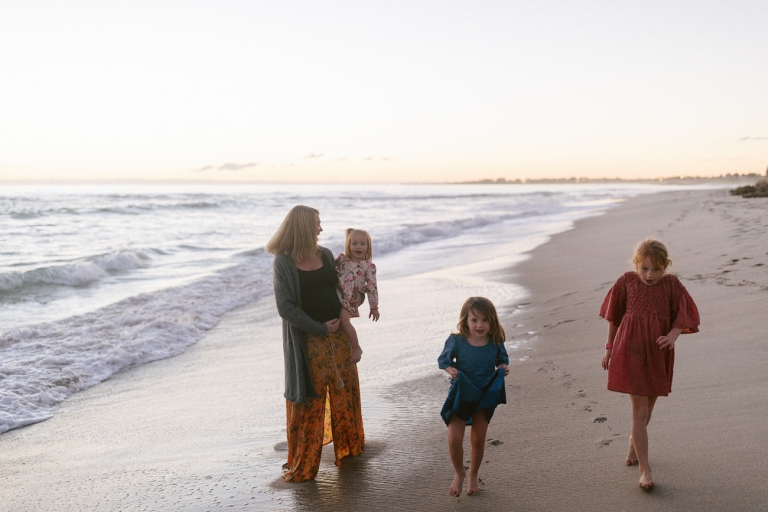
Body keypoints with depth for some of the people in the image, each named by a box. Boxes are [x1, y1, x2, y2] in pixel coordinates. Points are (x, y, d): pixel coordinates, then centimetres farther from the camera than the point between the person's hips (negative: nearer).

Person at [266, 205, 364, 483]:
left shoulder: (325, 254, 7)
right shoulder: (284, 262, -10)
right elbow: (285, 307, -15)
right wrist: (319, 328, -15)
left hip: (338, 335, 6)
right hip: (308, 342, -5)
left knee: (344, 390, 16)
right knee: (308, 400, 1)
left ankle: (348, 445, 37)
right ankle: (301, 464, 16)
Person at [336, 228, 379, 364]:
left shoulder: (369, 266, 2)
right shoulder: (341, 259, 11)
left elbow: (372, 287, 2)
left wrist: (374, 307, 3)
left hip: (349, 298, -4)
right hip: (336, 293, 5)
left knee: (345, 319, -21)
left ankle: (356, 348, -7)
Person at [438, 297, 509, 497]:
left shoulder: (495, 343, -10)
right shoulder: (456, 341, -16)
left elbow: (502, 359, 9)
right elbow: (443, 359, -3)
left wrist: (503, 368, -12)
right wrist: (450, 369, -22)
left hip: (485, 396, 2)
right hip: (460, 395, -1)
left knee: (478, 440, 11)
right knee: (454, 439, -9)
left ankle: (473, 476, 34)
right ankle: (459, 474, 19)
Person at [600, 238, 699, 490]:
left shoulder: (672, 285, -2)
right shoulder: (627, 282, -3)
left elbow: (683, 315, -1)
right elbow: (614, 317, 7)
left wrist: (673, 335, -22)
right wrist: (609, 348, 11)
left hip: (658, 354, 2)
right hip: (631, 351, -2)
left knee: (646, 410, 17)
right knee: (640, 410, -7)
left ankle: (634, 441, 48)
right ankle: (645, 470, -2)